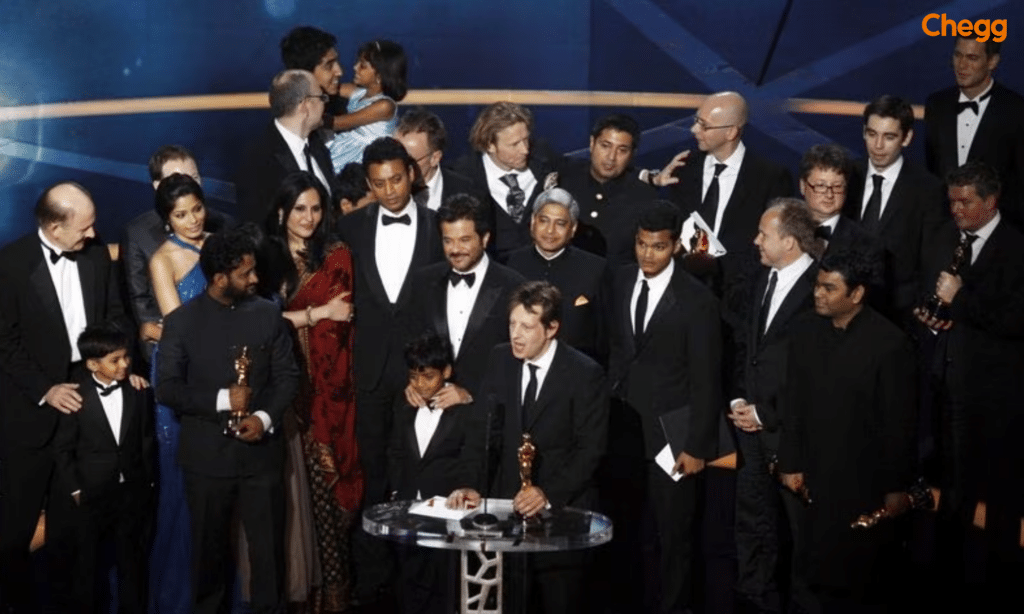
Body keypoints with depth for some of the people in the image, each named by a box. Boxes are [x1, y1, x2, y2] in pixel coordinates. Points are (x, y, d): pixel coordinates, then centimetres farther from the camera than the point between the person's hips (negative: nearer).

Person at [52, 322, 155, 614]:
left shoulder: (139, 391, -4)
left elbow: (147, 439, 4)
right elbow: (63, 447, -6)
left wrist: (148, 480, 5)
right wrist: (74, 488, -7)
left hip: (134, 492, 2)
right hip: (92, 495, -2)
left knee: (133, 560, 13)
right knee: (87, 563, 12)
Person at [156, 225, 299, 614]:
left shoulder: (268, 314, 1)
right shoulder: (181, 321, -4)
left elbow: (288, 375, 3)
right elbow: (166, 388, -7)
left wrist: (265, 417, -14)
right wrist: (221, 400, -17)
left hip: (260, 452, 1)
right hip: (207, 455, -1)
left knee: (269, 548, 5)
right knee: (209, 547, 14)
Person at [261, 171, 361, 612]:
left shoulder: (336, 256, 5)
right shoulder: (265, 255, 8)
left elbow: (339, 321, -2)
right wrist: (316, 313, -3)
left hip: (324, 385, -1)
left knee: (325, 480, -4)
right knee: (283, 482, 1)